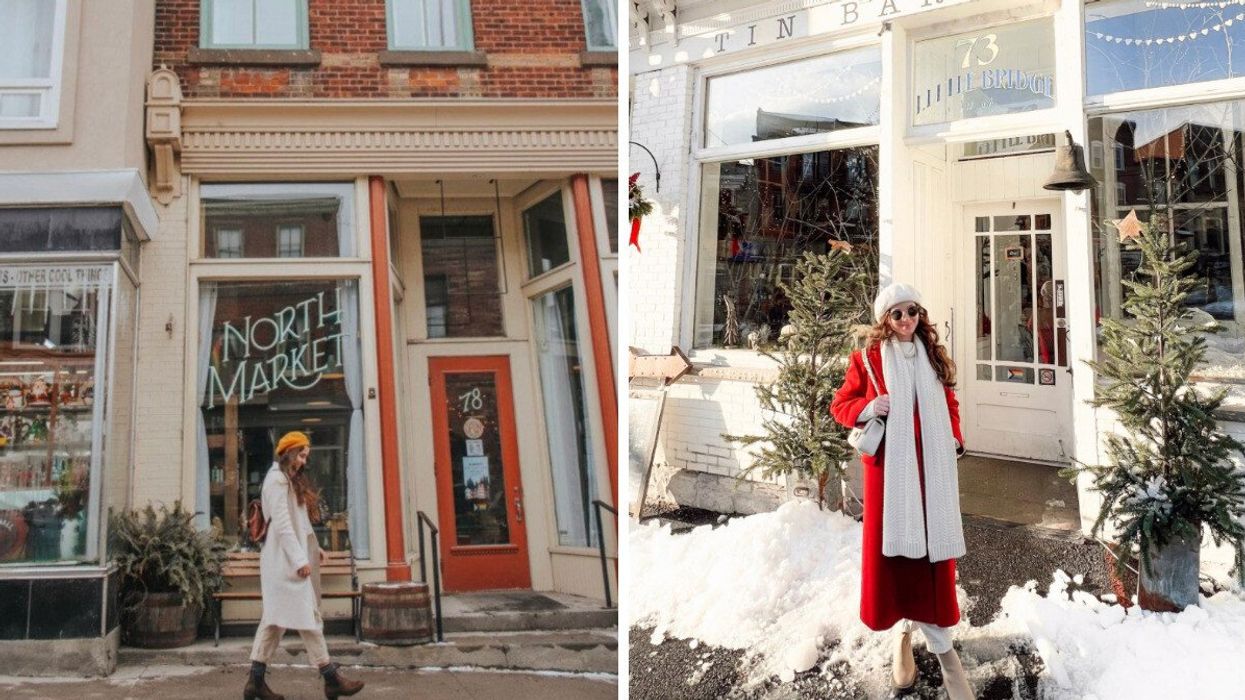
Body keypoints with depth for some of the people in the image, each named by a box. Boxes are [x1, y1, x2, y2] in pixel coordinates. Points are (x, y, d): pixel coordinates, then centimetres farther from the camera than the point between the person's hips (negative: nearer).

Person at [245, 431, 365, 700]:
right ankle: (331, 678, -6)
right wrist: (300, 559, -22)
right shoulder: (277, 479, -11)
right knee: (307, 615, -8)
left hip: (289, 559, 10)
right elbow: (281, 524, -18)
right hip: (287, 559, -10)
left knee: (276, 618, 8)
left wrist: (313, 547, 12)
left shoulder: (290, 480, 19)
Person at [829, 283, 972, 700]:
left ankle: (938, 642, 8)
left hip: (932, 467, 3)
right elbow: (840, 405, 5)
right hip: (888, 466, -2)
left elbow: (949, 405, 21)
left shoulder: (934, 357, 12)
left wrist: (956, 439, 6)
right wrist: (868, 408, -14)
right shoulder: (867, 360, 1)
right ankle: (904, 629, 17)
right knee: (892, 548, -1)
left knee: (932, 548, 2)